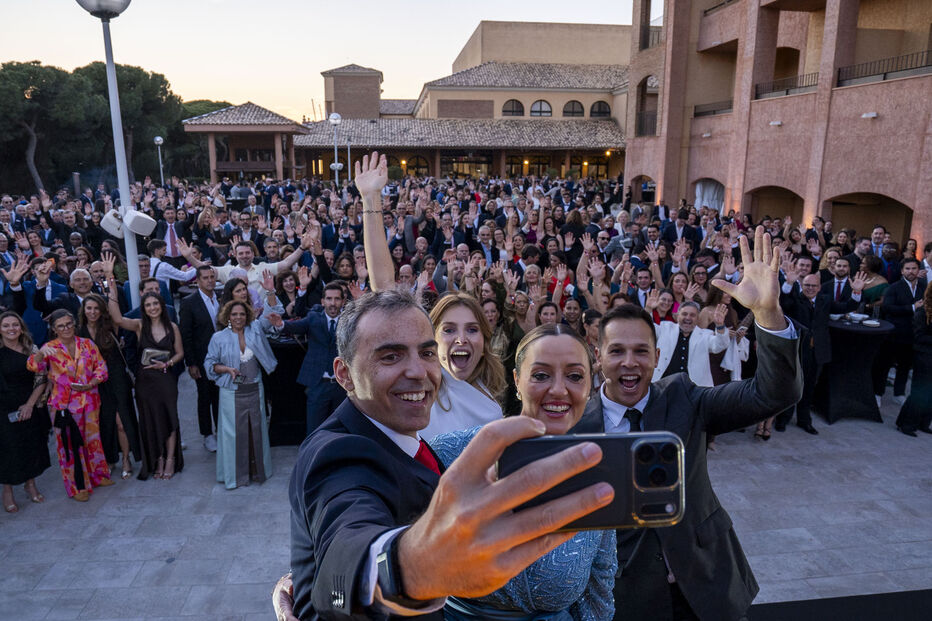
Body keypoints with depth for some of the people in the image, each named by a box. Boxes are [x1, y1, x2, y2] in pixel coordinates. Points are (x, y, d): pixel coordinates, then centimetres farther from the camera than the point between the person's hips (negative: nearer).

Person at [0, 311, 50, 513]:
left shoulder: (32, 350, 1)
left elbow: (41, 380, 0)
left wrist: (30, 404, -7)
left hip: (31, 408, 3)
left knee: (32, 446, 10)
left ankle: (30, 484, 29)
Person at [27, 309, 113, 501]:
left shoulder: (87, 344, 4)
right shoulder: (50, 348, -2)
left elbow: (101, 368, 5)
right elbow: (33, 366, -18)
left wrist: (89, 385, -12)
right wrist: (41, 353, -39)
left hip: (89, 401, 3)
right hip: (64, 404, -2)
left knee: (92, 439, 14)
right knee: (70, 444, 2)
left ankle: (97, 475, 33)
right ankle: (78, 486, 14)